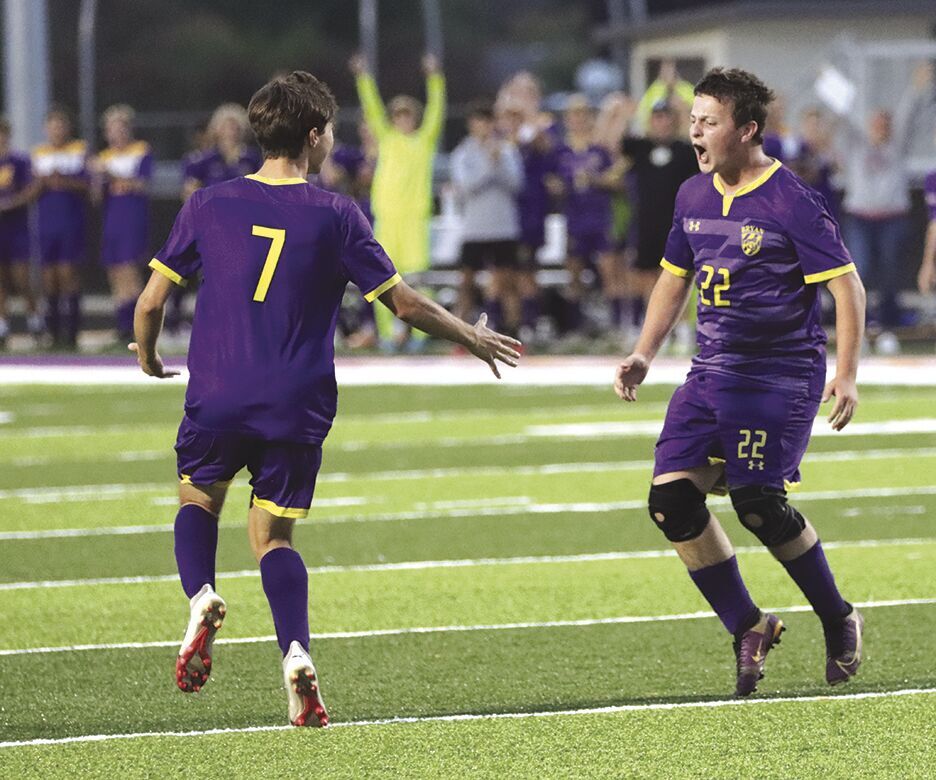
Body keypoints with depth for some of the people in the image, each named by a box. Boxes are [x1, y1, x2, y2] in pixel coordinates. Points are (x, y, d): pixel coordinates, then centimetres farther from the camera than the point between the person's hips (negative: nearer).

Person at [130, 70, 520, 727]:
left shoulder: (209, 206, 1)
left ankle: (201, 597, -5)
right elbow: (404, 303, 0)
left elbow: (151, 303, 3)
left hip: (217, 397, 1)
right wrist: (472, 338, 16)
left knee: (199, 499, 25)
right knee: (273, 534, 12)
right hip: (297, 407, 0)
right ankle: (296, 654, -10)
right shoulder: (335, 216, -4)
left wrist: (148, 357, 24)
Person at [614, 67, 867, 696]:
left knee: (758, 503, -14)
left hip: (783, 374, -7)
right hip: (713, 372, 7)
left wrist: (846, 377, -16)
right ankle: (749, 629, 7)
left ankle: (839, 620, 10)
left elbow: (847, 285, -10)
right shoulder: (694, 196, 8)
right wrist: (644, 354, 13)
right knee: (672, 497, -7)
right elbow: (676, 277, 22)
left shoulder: (791, 201, -13)